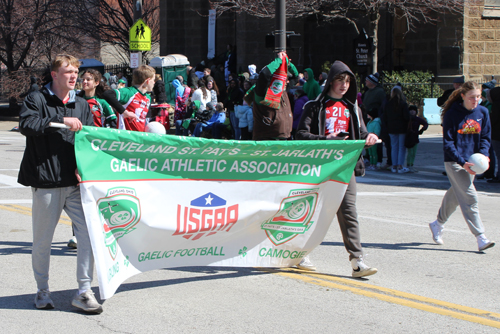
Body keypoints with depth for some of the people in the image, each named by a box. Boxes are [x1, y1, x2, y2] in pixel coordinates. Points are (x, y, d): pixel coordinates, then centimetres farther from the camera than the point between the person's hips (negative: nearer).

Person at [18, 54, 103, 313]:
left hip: (76, 183, 4)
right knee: (43, 239, 6)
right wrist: (61, 121, -21)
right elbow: (26, 124, -19)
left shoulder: (82, 105, 15)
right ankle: (42, 291, 23)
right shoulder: (37, 100, 0)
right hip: (46, 182, -4)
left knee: (89, 232, -7)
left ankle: (84, 291, 1)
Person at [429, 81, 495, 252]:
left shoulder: (482, 112, 0)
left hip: (471, 162, 5)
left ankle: (438, 224, 38)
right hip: (454, 162, -5)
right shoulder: (452, 114, -13)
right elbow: (448, 143, -11)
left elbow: (485, 137, 8)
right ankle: (481, 238, -12)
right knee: (469, 197, -11)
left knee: (456, 195, 16)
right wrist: (463, 162, -21)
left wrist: (483, 155, -11)